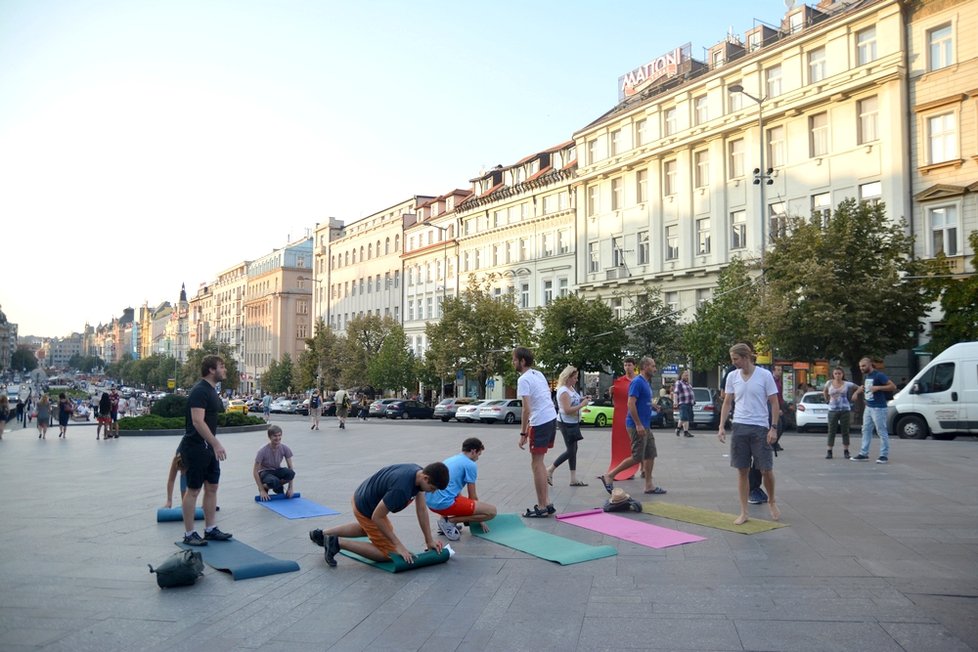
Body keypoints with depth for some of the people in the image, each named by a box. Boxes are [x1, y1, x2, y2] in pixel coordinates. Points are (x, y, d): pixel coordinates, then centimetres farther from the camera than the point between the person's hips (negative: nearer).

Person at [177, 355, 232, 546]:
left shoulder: (211, 390, 13)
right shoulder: (200, 391, -18)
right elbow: (197, 421, -27)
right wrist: (216, 444, -30)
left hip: (208, 447, 10)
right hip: (196, 447, -10)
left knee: (212, 487, 12)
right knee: (193, 489, -1)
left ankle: (210, 530, 20)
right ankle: (189, 534, 8)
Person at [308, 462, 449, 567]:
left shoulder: (419, 473, -11)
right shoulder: (401, 489, -37)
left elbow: (421, 509, -1)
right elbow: (377, 516, -27)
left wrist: (429, 540, 1)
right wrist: (398, 544, -21)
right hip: (366, 509, -9)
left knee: (368, 528, 37)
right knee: (388, 554, 0)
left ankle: (323, 534, 36)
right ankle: (338, 543, -2)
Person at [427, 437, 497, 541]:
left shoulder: (450, 459, 24)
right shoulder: (470, 465, -1)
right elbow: (472, 496, 4)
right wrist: (480, 521, 18)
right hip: (445, 503, -9)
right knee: (492, 511, -8)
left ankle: (445, 518, 12)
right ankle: (450, 521, -6)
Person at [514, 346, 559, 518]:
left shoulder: (524, 380, -14)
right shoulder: (539, 374, 13)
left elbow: (526, 409, -20)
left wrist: (523, 433, -14)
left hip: (540, 423, -9)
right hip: (551, 418, 9)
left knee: (536, 465, -1)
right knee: (538, 463, 17)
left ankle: (542, 507, 3)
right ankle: (546, 503, 21)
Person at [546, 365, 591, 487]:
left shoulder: (571, 388, 8)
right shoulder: (563, 391, -20)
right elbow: (567, 410, -25)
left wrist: (582, 399, 5)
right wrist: (582, 404, -20)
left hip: (573, 423, 9)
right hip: (566, 423, -9)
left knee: (573, 450, 11)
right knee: (571, 451, -5)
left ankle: (574, 479, 17)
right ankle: (550, 470, 8)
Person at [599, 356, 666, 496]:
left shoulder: (646, 383, 14)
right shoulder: (637, 382, -16)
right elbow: (631, 404, -22)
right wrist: (638, 425, -24)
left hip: (645, 427, 10)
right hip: (637, 426, -10)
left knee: (650, 455, 9)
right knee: (637, 457, -6)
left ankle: (649, 485, 16)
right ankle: (609, 476, 3)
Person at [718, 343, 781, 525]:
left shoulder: (764, 375, -6)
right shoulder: (732, 376, 4)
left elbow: (774, 403, -3)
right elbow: (727, 403, 9)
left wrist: (774, 428, -10)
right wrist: (721, 426, 2)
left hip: (760, 428, -3)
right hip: (739, 427, 3)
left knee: (766, 469, 2)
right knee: (742, 471, 5)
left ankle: (771, 501, 31)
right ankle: (743, 513, 14)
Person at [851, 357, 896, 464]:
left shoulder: (879, 375, -11)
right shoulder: (866, 376, 14)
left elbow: (893, 387, -15)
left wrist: (878, 387, -24)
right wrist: (857, 392, 15)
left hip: (878, 408, -9)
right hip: (868, 407, 9)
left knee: (882, 432, -3)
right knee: (866, 431, 9)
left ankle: (884, 455, 3)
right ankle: (864, 454, 14)